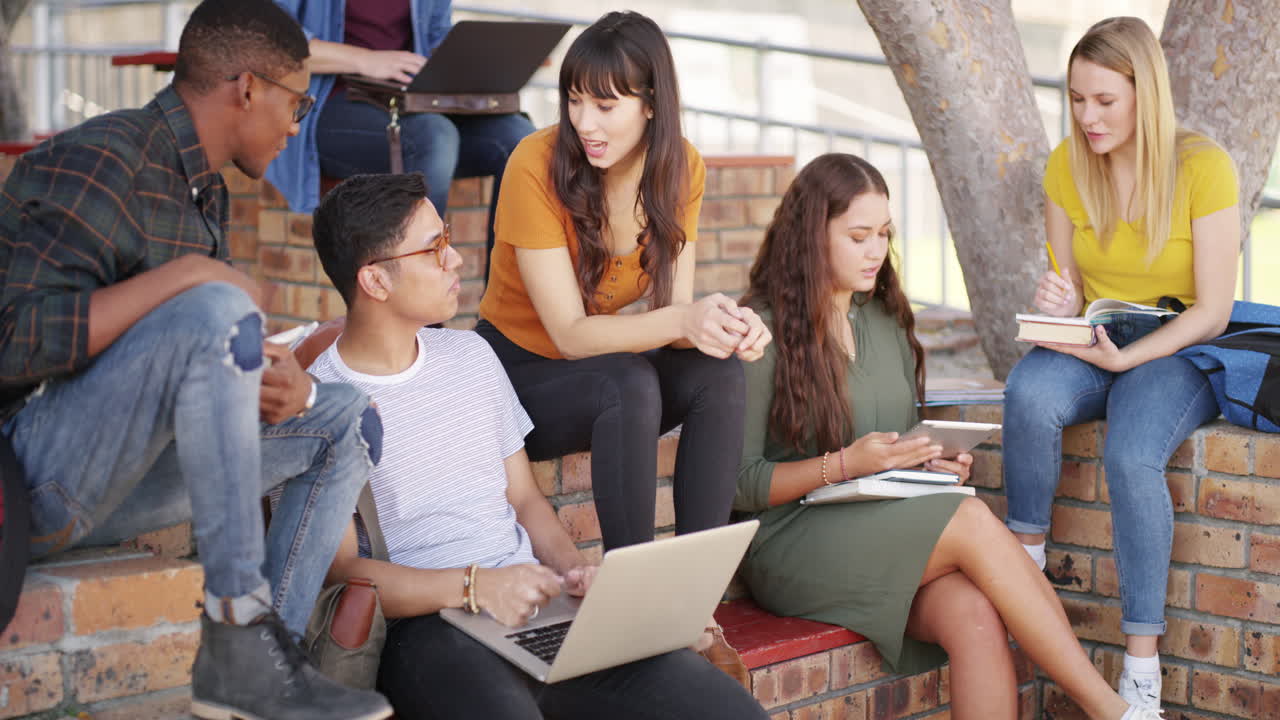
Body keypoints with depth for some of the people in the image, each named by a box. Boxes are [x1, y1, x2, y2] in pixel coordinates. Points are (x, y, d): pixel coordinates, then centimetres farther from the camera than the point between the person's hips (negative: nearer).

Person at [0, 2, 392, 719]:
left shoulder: (204, 189, 16)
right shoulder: (100, 162, -14)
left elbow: (222, 364, 17)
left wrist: (291, 384, -5)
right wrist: (186, 274, -24)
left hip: (111, 484, 10)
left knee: (346, 420, 7)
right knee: (213, 309, -31)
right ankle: (240, 630, -27)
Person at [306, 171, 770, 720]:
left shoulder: (470, 355, 19)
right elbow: (339, 570, -8)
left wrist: (573, 567, 2)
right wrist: (474, 586, -20)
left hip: (537, 607, 6)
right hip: (425, 629, -6)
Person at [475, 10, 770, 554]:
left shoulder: (681, 168, -8)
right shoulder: (538, 165, -23)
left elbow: (672, 308, -11)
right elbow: (570, 334, -25)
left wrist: (726, 325, -34)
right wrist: (682, 320, -41)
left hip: (596, 368, 5)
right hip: (517, 372, -5)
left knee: (718, 373, -24)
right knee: (630, 383, -34)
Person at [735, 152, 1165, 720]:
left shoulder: (886, 321, 16)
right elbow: (738, 483, -8)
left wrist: (930, 462, 2)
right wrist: (844, 465, -20)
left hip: (887, 534, 6)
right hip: (793, 543, -6)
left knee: (978, 619, -29)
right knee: (971, 519, -29)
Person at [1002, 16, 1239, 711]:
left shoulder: (1203, 167, -12)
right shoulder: (1066, 166, 0)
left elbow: (1212, 312, -12)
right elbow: (1070, 289, 9)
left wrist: (1125, 359, -24)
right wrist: (1059, 303, -16)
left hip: (1179, 352, -3)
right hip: (1097, 344, 4)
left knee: (1132, 456, -34)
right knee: (1029, 391, -33)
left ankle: (1142, 668, -27)